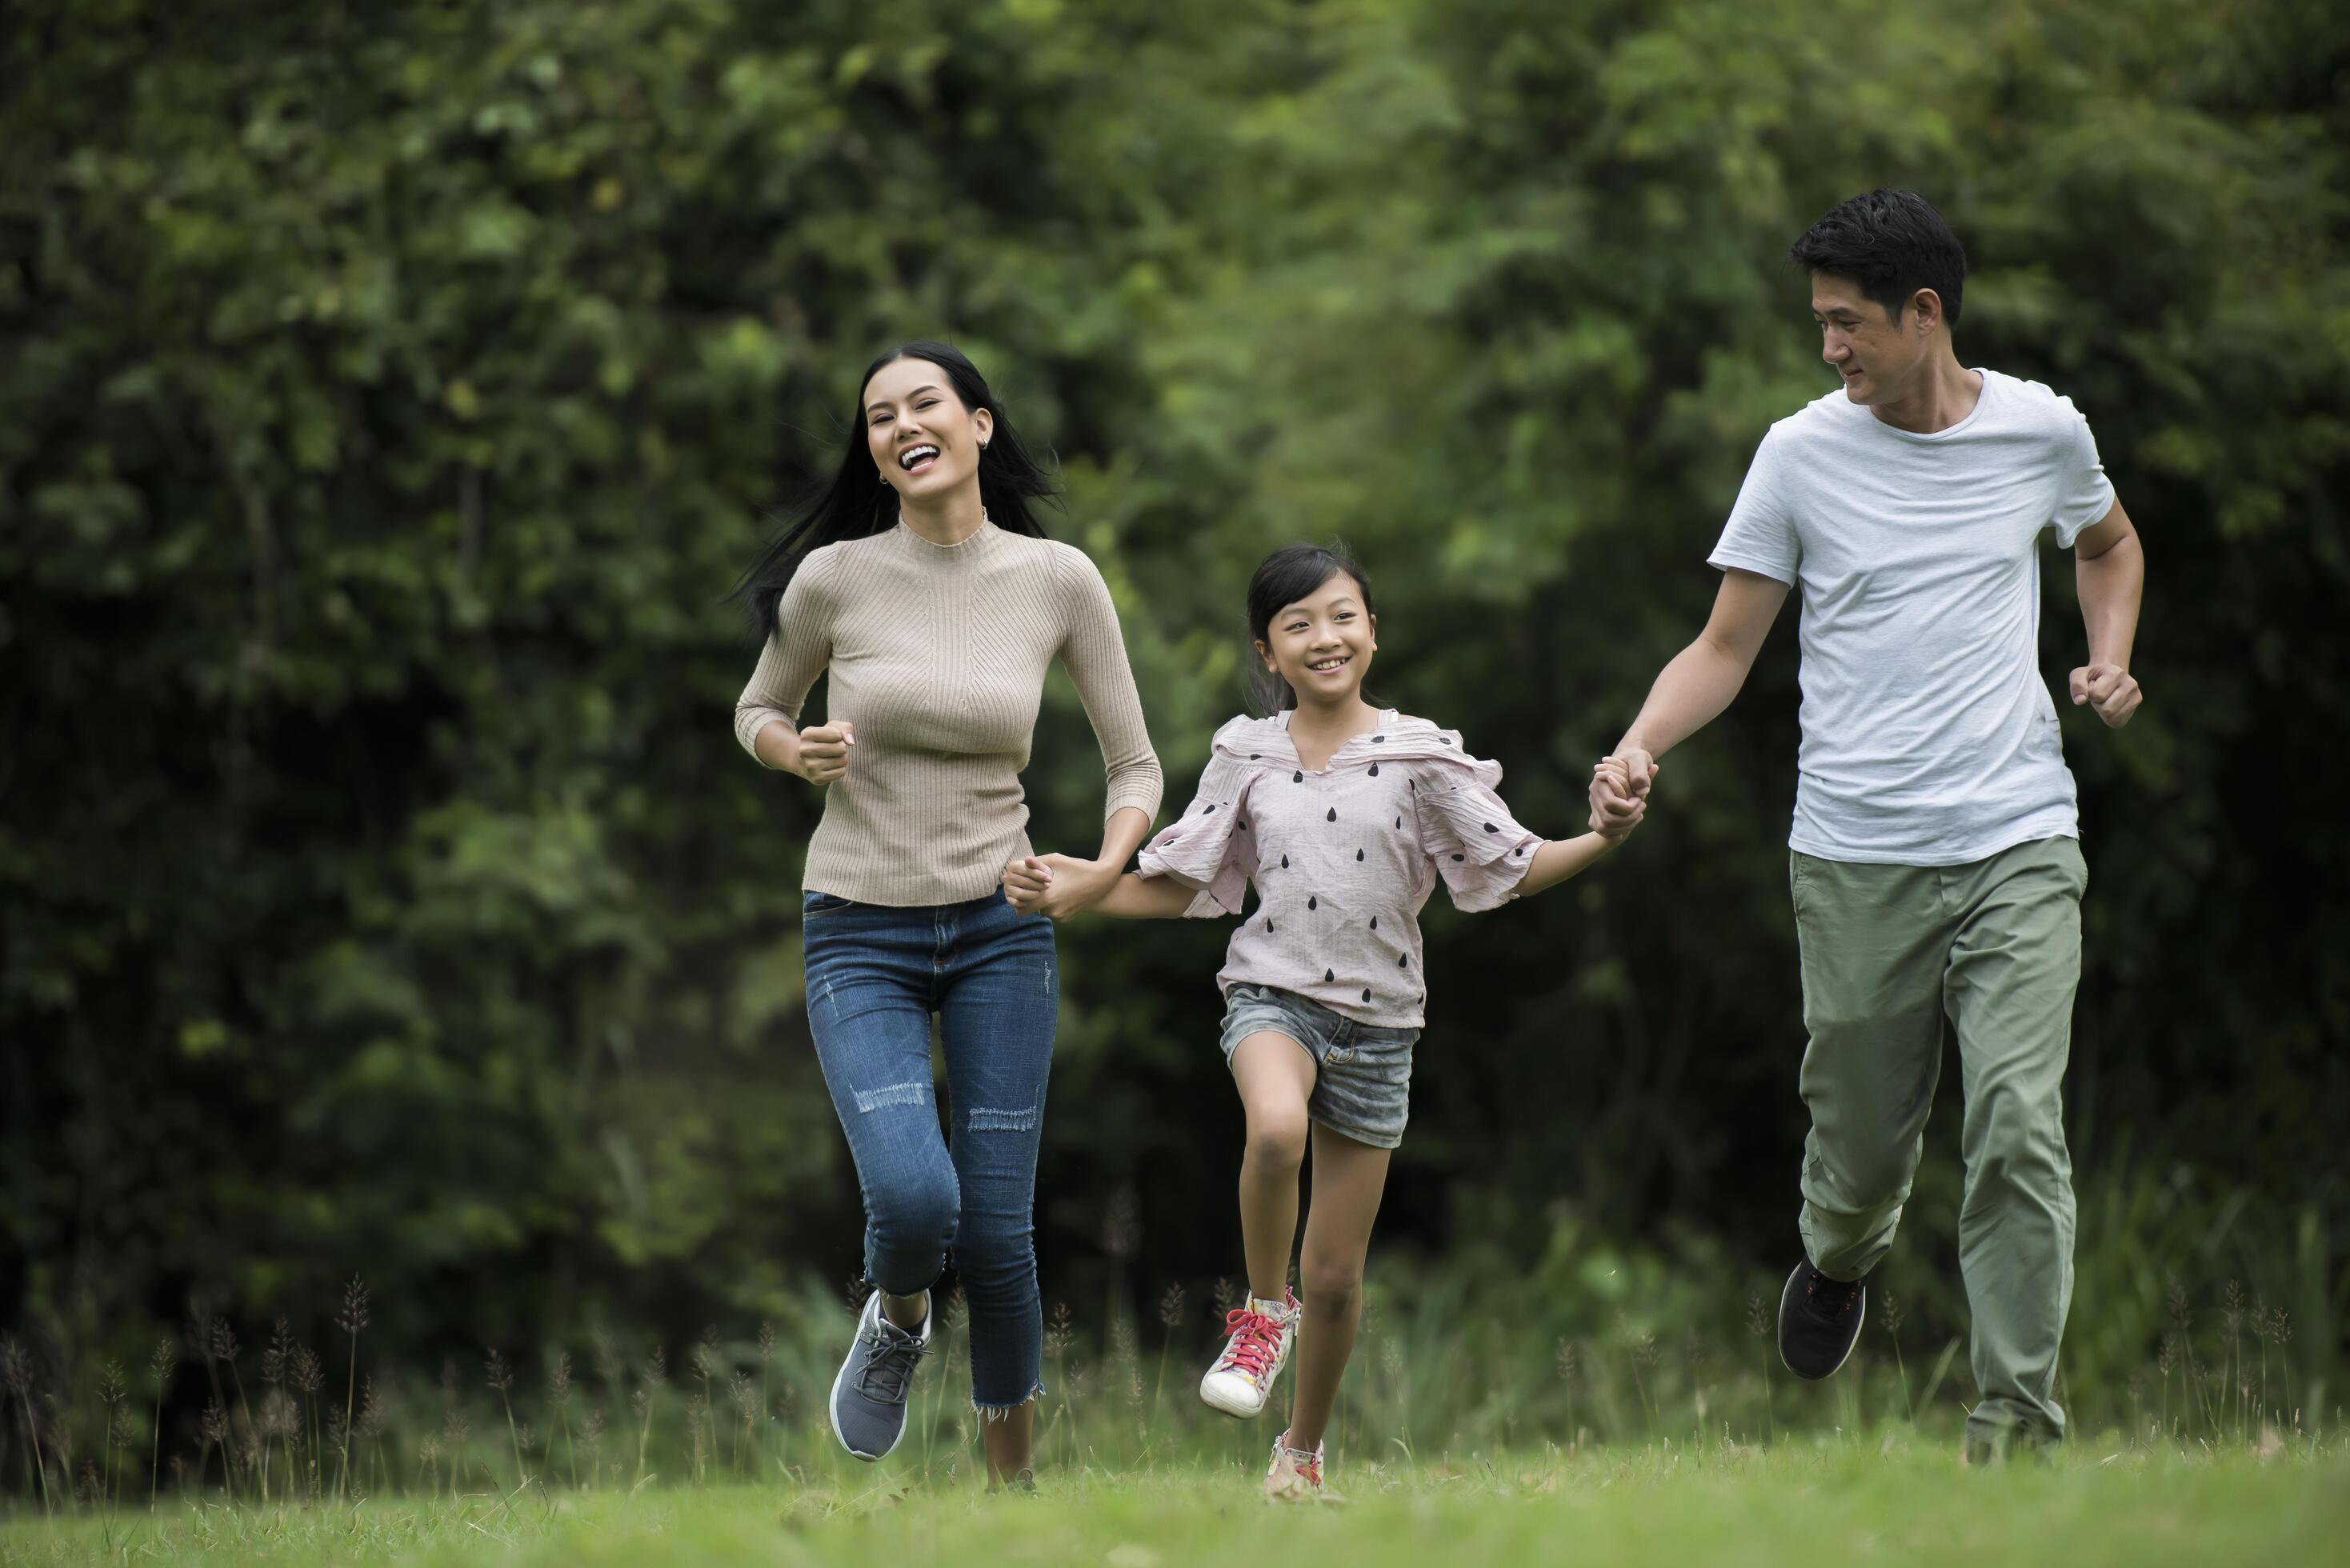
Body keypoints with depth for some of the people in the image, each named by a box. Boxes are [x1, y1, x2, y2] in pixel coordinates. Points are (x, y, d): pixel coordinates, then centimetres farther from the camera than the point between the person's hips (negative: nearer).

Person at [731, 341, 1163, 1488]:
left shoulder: (1058, 580, -3)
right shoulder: (833, 577, -6)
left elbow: (1135, 766, 4)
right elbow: (758, 712, 12)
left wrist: (1106, 868, -16)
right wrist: (798, 753, -12)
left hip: (1000, 929, 1)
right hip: (861, 932, -1)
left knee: (997, 1230, -1)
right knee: (914, 1199, -22)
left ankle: (1011, 1484, 17)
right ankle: (895, 1324, 14)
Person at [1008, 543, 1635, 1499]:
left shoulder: (1418, 757, -1)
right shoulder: (1248, 757, 2)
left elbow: (1511, 870, 2)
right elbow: (1176, 883, 8)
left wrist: (1607, 837, -15)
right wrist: (1067, 889, -4)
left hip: (1376, 1021, 1)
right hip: (1273, 994, -1)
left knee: (1337, 1275, 5)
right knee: (1276, 1127, -38)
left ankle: (1302, 1451, 27)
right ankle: (1264, 1311, -13)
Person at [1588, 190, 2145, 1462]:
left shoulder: (2041, 428, 4)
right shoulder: (1802, 452, 1)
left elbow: (2108, 545, 26)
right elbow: (1727, 646, 4)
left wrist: (2110, 657, 7)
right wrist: (1642, 747, -14)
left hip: (2017, 844, 0)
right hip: (1856, 861, 0)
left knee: (2019, 1125, -14)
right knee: (1861, 1138, 6)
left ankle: (2016, 1411, -8)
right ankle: (1840, 1258, 42)